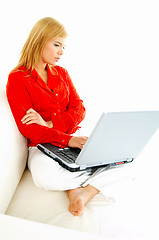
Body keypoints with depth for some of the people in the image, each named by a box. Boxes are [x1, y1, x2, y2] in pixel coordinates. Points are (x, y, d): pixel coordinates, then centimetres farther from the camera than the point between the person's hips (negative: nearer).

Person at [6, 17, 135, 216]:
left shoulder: (61, 73, 13)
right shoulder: (17, 79, -4)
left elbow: (79, 110, 5)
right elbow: (27, 128, -12)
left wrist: (49, 123, -14)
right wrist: (67, 139, -24)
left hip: (72, 139, 5)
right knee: (45, 177, -39)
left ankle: (83, 192, -24)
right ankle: (99, 178, -16)